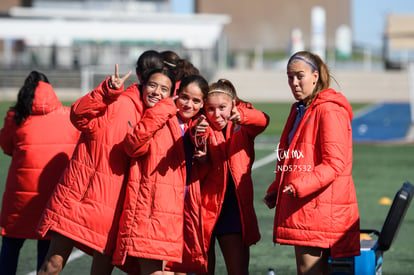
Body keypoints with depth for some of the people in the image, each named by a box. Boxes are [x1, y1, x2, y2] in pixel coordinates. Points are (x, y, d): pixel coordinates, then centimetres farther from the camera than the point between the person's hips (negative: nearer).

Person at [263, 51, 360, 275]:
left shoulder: (330, 111, -11)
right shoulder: (299, 110, 19)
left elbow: (334, 164, -19)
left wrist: (299, 185, -28)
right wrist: (276, 190, 15)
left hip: (320, 208, -9)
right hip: (299, 208, 9)